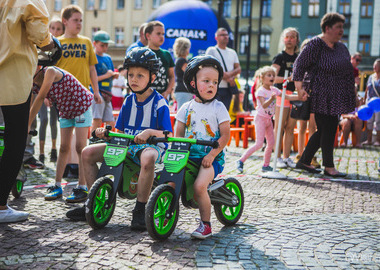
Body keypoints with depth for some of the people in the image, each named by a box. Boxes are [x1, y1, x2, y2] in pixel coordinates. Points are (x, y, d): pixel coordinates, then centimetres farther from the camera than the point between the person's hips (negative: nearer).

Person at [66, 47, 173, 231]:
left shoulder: (159, 103, -5)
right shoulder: (128, 101, 12)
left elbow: (168, 135, -12)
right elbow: (120, 131, 13)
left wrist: (150, 132, -31)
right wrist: (105, 133, -8)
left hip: (151, 145, -7)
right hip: (127, 145, 7)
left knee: (147, 158, -44)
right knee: (88, 152, -6)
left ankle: (140, 209, -30)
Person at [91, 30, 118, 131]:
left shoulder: (108, 58, 16)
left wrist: (114, 75, 3)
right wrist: (106, 75, -16)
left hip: (107, 93, 8)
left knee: (111, 123, 5)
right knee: (97, 121, -14)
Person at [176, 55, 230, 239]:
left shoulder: (218, 108, 0)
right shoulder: (186, 108, 9)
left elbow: (225, 136, -5)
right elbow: (178, 134, 12)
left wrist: (212, 155, -15)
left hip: (211, 157, -4)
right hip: (189, 155, 4)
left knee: (199, 185, -26)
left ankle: (206, 224, -8)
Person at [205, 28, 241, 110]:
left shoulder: (232, 52, 19)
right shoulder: (211, 50, 2)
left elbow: (238, 69, 12)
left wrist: (230, 74, -12)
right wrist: (227, 79, -13)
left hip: (228, 88, 5)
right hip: (216, 88, -5)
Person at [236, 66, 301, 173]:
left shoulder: (274, 90, 6)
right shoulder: (260, 91, -14)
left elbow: (288, 97, 7)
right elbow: (264, 105, -26)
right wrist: (271, 98, -44)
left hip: (268, 119, 7)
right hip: (260, 118, -7)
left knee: (271, 143, 6)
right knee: (259, 143, -15)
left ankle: (266, 165, 17)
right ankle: (241, 161, -8)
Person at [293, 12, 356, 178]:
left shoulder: (341, 47, 15)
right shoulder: (315, 44, -9)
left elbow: (347, 71, 23)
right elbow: (299, 65, -10)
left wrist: (352, 95, 20)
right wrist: (299, 89, -19)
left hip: (335, 99, 8)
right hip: (322, 98, -8)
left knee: (324, 131, 11)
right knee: (328, 130, -4)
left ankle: (304, 161, 22)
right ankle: (329, 167, 7)